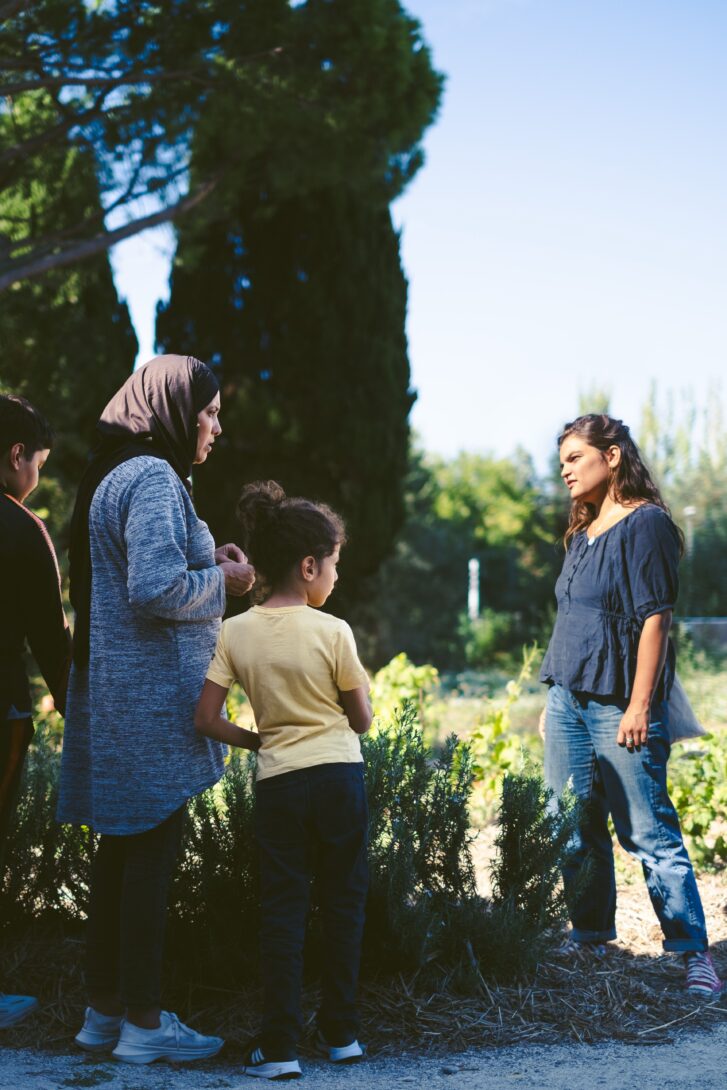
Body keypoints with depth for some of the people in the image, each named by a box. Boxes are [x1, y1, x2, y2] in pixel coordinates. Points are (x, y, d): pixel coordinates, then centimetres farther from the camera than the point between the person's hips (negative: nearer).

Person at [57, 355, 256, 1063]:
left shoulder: (114, 477, 17)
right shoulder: (153, 477, -14)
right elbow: (156, 589, -24)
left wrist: (206, 564, 12)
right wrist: (222, 579, -8)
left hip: (114, 693, 10)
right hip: (153, 695, -10)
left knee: (121, 845, 14)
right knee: (153, 849, -4)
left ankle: (105, 1009, 22)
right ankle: (143, 1023, 3)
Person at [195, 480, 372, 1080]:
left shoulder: (235, 631, -1)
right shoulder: (333, 631, -9)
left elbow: (206, 720, -3)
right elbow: (362, 720, -2)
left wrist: (259, 740, 10)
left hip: (277, 781, 2)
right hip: (340, 774, -2)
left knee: (282, 908, 6)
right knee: (343, 903, 12)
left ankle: (280, 1047, 4)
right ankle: (341, 1033, 21)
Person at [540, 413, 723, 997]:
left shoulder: (645, 524, -9)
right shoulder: (581, 533, 16)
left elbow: (654, 619, -14)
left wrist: (639, 705, -18)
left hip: (618, 705, -8)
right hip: (568, 699, 8)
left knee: (648, 832, -6)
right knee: (577, 832, 10)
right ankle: (589, 942, 21)